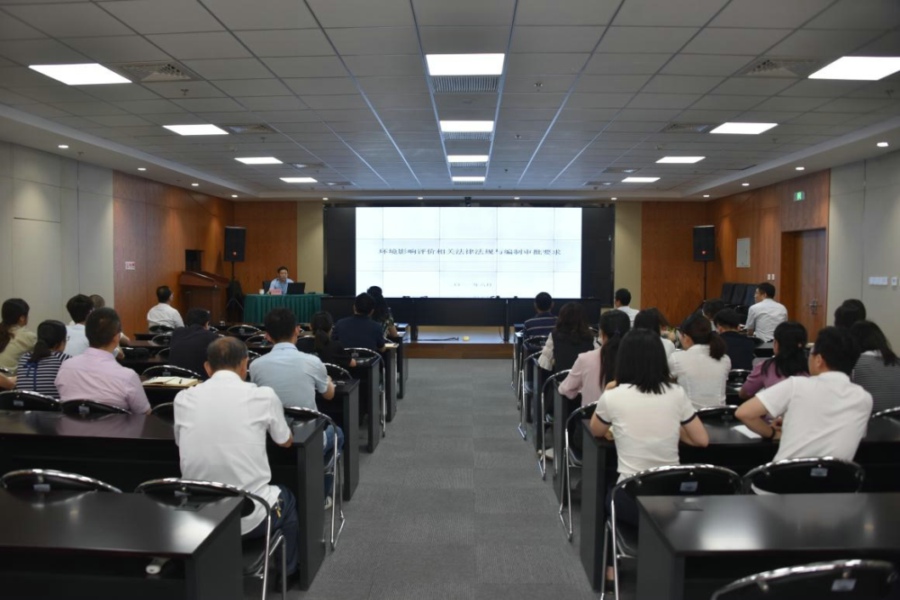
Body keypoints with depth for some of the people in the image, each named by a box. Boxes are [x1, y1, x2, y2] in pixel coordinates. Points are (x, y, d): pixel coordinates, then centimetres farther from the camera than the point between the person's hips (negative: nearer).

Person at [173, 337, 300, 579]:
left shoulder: (183, 398, -1)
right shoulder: (263, 395, -9)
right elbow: (286, 442, 10)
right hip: (250, 516, -3)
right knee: (286, 498, 31)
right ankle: (285, 572, 46)